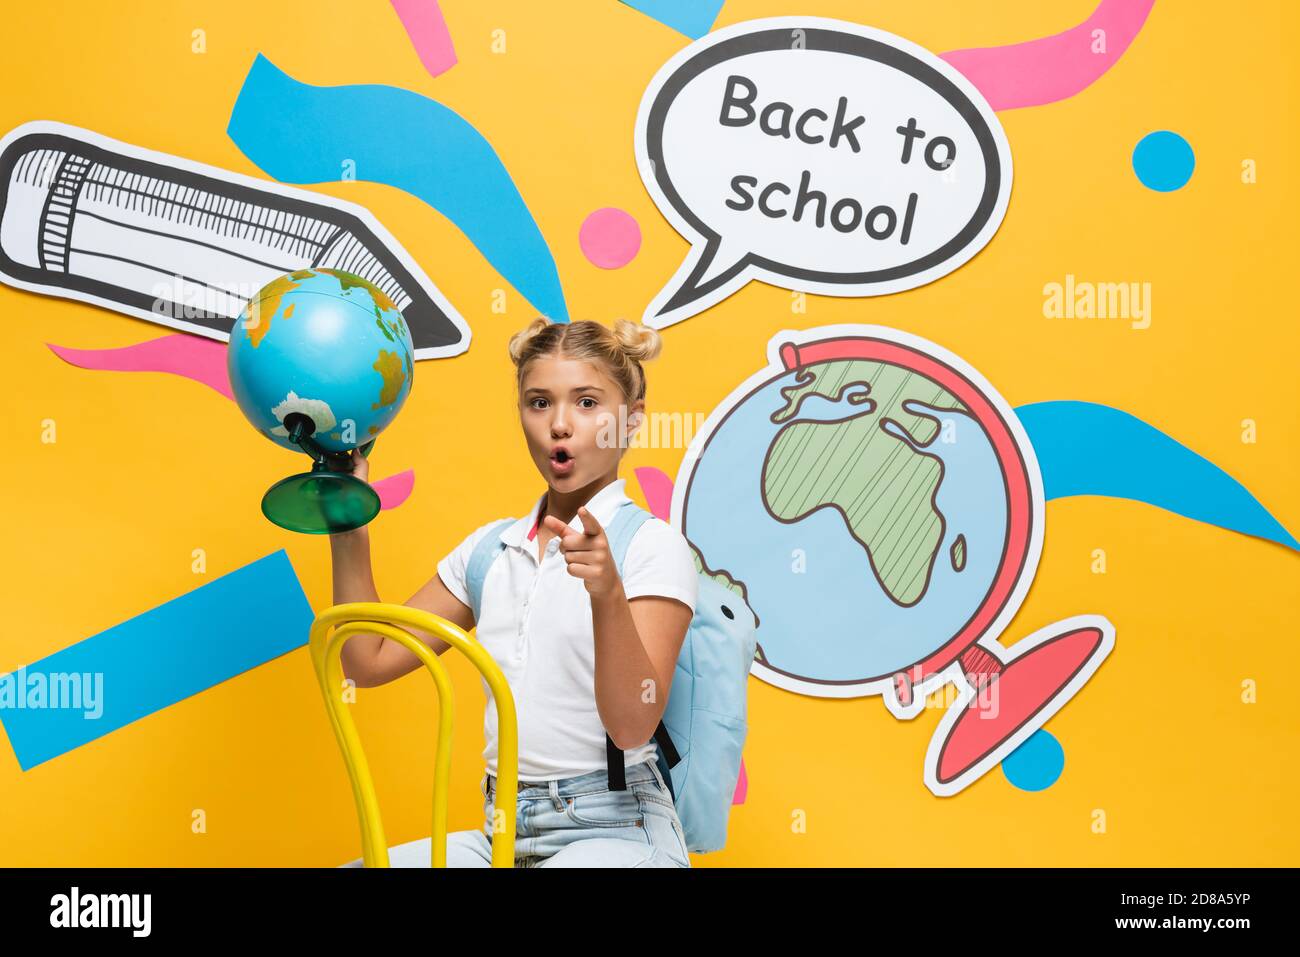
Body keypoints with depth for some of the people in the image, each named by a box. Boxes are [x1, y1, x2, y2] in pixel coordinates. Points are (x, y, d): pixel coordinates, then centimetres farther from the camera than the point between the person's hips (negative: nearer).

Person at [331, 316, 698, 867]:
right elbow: (369, 661, 11)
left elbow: (631, 726, -17)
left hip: (613, 829, -4)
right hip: (503, 832, 5)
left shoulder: (652, 546, -7)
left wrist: (608, 595, -32)